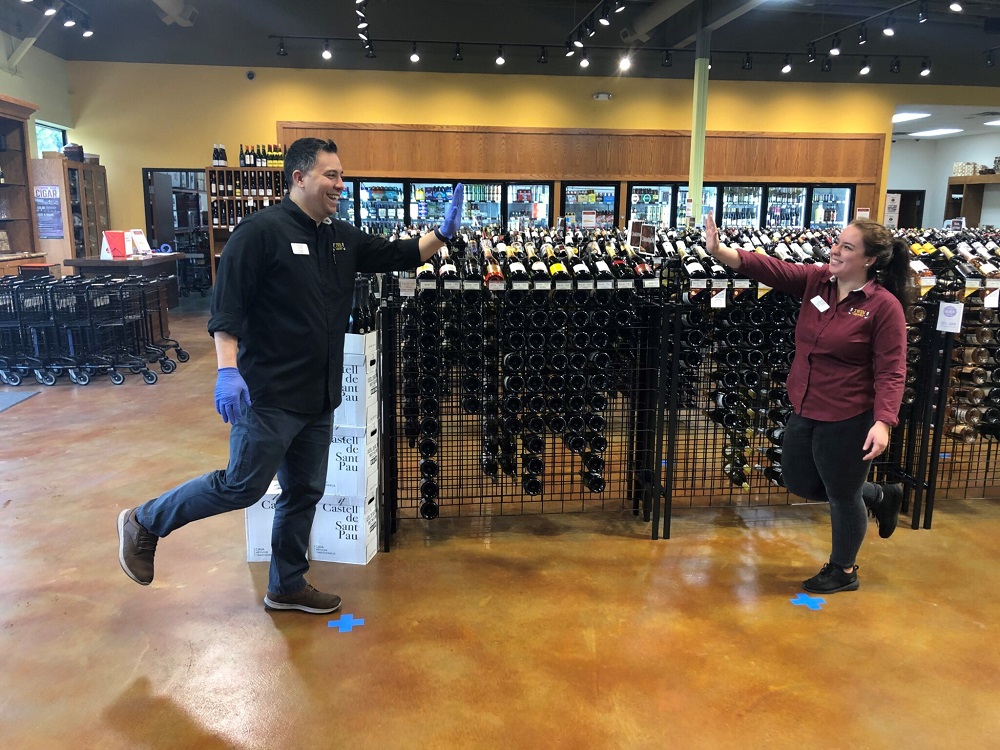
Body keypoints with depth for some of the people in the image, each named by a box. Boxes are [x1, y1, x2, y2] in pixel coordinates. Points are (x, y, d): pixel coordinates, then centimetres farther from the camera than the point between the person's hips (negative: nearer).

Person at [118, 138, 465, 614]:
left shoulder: (343, 238, 11)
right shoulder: (262, 231, -12)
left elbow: (401, 255, 13)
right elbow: (226, 304, -16)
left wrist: (444, 233, -1)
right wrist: (228, 368, -24)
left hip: (320, 397, 8)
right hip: (269, 395, -8)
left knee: (304, 493, 15)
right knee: (242, 487, -1)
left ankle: (287, 587, 31)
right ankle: (145, 523, 22)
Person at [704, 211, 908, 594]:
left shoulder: (884, 306, -16)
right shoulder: (817, 280, -2)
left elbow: (891, 371, -17)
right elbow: (770, 268, -13)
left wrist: (883, 421, -28)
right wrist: (718, 251, -27)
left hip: (847, 419, -7)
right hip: (804, 411, 7)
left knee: (842, 495, 12)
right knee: (800, 482, 22)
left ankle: (843, 571, 38)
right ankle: (878, 496, 45)